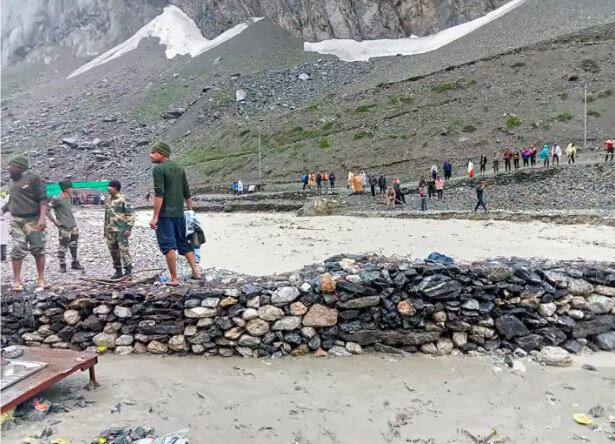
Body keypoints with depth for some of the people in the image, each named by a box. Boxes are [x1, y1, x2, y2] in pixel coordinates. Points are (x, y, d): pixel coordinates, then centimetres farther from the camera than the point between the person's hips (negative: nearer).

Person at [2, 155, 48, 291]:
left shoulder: (33, 178, -6)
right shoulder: (11, 182, 14)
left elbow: (43, 199, -11)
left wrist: (42, 218, -19)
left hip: (33, 220, -5)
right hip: (16, 221, 5)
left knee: (38, 249, -1)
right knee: (17, 250, 2)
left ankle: (41, 280, 8)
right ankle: (17, 281, 8)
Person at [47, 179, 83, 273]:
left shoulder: (68, 198, 9)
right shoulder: (57, 199, -14)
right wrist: (53, 220, -13)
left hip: (73, 226, 8)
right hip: (64, 227, -8)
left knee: (74, 246, 16)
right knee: (62, 247, 0)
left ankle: (75, 263, 27)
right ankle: (62, 265, 11)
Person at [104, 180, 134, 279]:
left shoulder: (123, 199, -9)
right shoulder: (109, 199, 15)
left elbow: (131, 214, -12)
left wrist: (128, 228, -17)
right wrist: (105, 228, 21)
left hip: (121, 230, -8)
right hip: (110, 231, 8)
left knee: (124, 250, -7)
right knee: (113, 251, 9)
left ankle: (128, 270, 2)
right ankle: (118, 270, 18)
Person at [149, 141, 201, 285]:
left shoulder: (158, 169, -9)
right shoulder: (180, 169, 12)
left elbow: (159, 194, -18)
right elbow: (187, 193, 14)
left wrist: (155, 217, -17)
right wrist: (190, 210, 22)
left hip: (165, 214, -7)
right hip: (179, 213, 7)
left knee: (168, 245, -1)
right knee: (183, 242, 16)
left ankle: (174, 279, 2)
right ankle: (195, 271, 16)